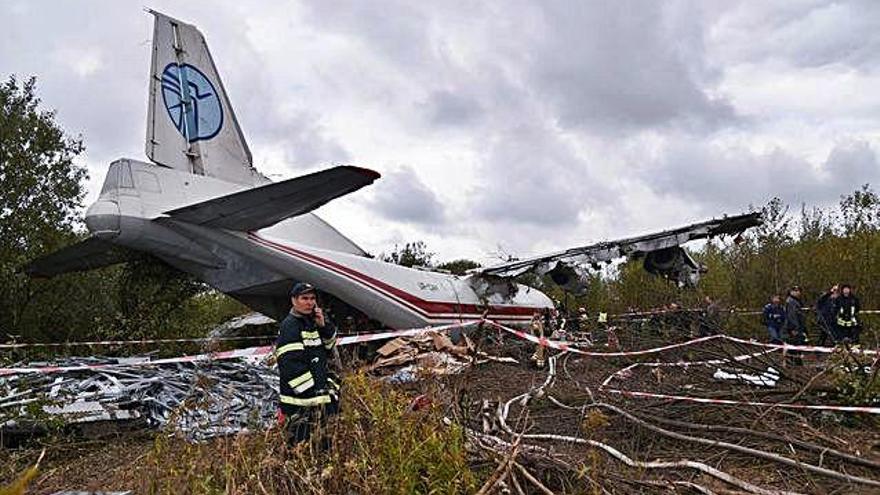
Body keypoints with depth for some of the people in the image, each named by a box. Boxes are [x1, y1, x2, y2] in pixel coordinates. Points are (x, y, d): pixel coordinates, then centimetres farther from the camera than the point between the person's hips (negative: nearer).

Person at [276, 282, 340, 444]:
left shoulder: (312, 322, 14)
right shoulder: (290, 326, -14)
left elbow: (329, 347, 19)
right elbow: (292, 366, -21)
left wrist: (324, 326, 0)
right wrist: (317, 395, -20)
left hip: (319, 391, 9)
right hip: (300, 403, -9)